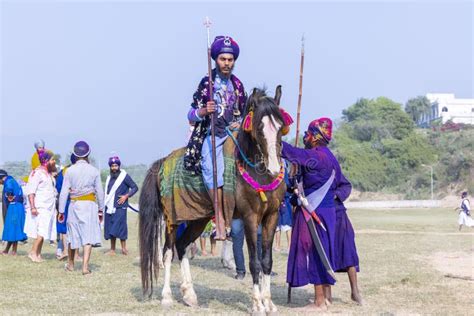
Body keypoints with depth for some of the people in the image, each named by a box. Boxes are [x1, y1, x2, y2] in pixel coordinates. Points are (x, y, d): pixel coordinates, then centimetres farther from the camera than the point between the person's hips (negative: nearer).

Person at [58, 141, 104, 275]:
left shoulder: (70, 170, -2)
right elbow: (99, 192, 2)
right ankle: (85, 266, -11)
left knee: (73, 234, 15)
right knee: (88, 235, -2)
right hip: (90, 204, -1)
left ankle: (70, 264, 31)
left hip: (74, 204, 1)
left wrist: (61, 211, 3)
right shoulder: (94, 171, -2)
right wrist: (100, 209, 12)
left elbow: (64, 192, -2)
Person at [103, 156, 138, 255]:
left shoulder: (124, 176, -3)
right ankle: (112, 249, 11)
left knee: (119, 227, -11)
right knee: (110, 228, 6)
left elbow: (135, 187, -3)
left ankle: (124, 249, -6)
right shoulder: (109, 177, 16)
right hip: (109, 207, 6)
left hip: (119, 207, -6)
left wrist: (126, 196, -14)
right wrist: (106, 201, 15)